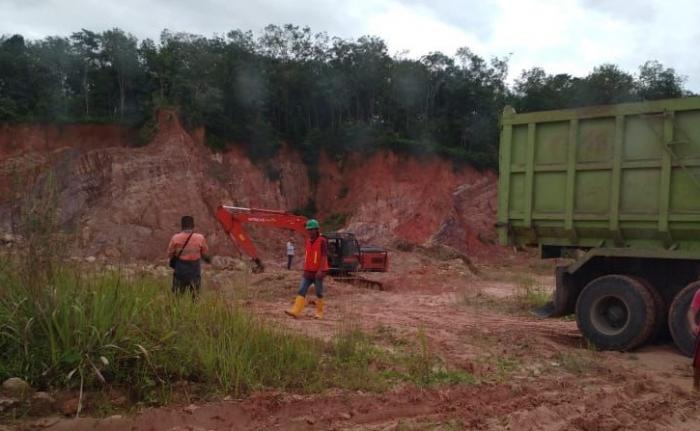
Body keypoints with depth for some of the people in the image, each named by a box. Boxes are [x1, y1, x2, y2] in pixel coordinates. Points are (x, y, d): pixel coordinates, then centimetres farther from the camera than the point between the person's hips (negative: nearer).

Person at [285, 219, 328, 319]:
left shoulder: (322, 241, -10)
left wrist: (320, 270, -25)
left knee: (319, 293, 3)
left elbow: (324, 256, -17)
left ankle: (319, 313, 16)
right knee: (301, 291, -4)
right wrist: (305, 270, 17)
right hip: (308, 272, 6)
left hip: (318, 273, -6)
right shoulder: (308, 241, 10)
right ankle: (295, 311, -10)